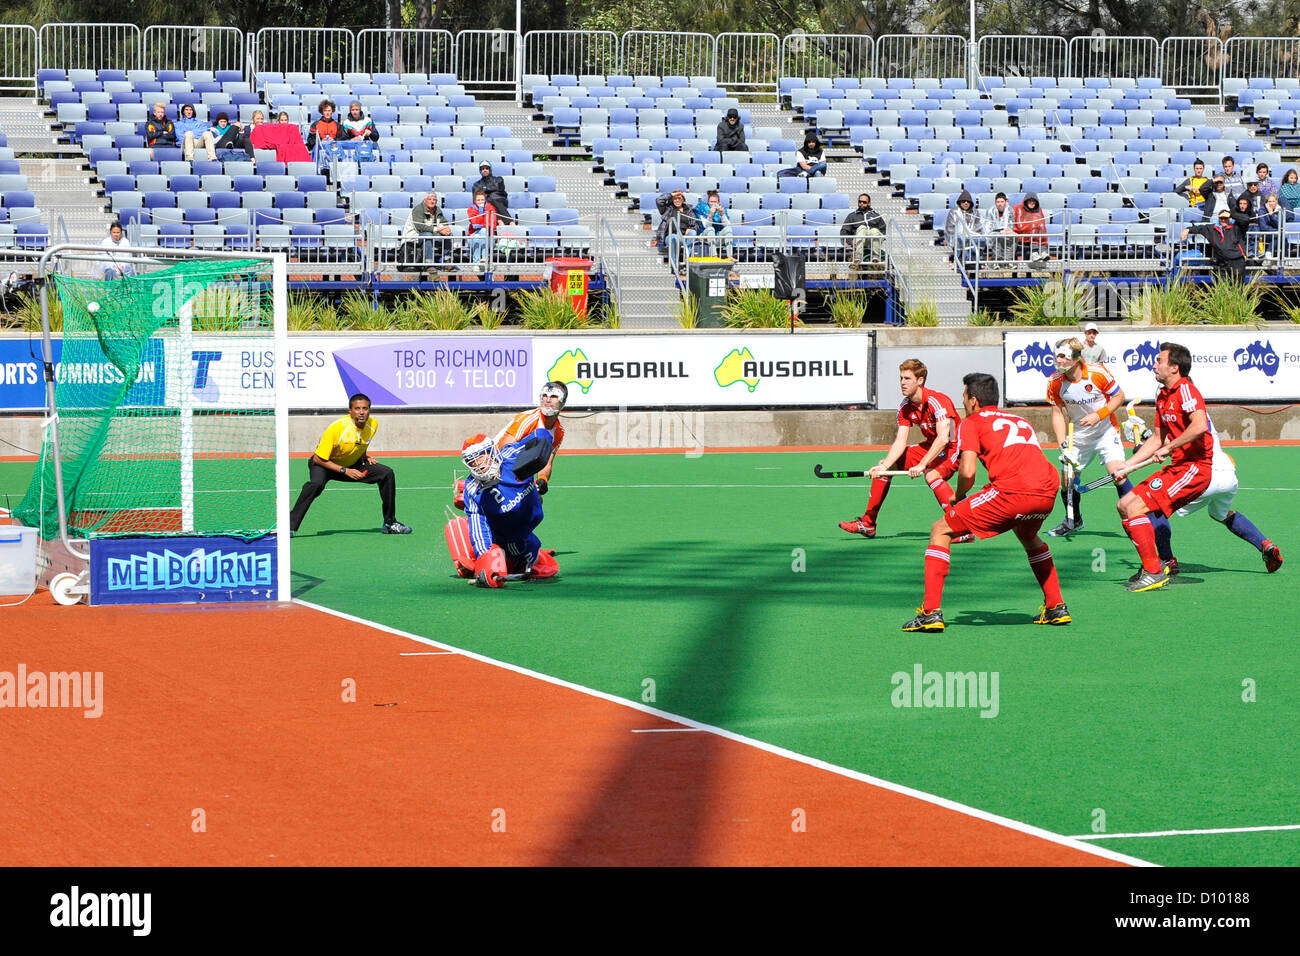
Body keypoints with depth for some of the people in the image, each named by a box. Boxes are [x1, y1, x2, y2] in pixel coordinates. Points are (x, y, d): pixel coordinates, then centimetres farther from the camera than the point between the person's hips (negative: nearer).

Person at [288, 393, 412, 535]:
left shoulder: (373, 425, -11)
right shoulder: (337, 428, -30)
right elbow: (318, 459, -24)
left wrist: (364, 457, -4)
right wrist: (344, 471, -28)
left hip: (352, 465, 6)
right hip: (324, 464, -6)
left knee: (387, 473, -9)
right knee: (316, 484, -38)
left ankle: (389, 523, 3)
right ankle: (290, 525, -33)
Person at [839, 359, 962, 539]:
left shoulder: (937, 401, -27)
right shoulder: (905, 407, -3)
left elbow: (943, 438, -36)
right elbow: (900, 442, -7)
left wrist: (922, 465, -41)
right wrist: (884, 466, -23)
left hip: (953, 447, -8)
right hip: (930, 446, 8)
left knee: (932, 475, -38)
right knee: (883, 464, 6)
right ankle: (867, 523, 15)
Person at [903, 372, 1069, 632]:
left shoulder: (972, 423, 13)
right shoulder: (1021, 421, 32)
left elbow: (968, 472, 0)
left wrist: (958, 498, 18)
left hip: (1012, 491, -6)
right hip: (1048, 492, 6)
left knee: (941, 531, 8)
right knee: (1028, 536, 40)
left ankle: (931, 612, -2)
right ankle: (1055, 607, 33)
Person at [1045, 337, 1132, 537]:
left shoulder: (1097, 373, -21)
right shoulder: (1055, 382, -11)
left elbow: (1119, 396, -7)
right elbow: (1057, 413, -1)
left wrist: (1098, 415, -21)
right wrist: (1063, 445, -10)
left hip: (1106, 431, -4)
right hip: (1078, 436, 4)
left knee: (1117, 473, -21)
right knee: (1066, 478, 1)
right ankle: (1073, 521, 27)